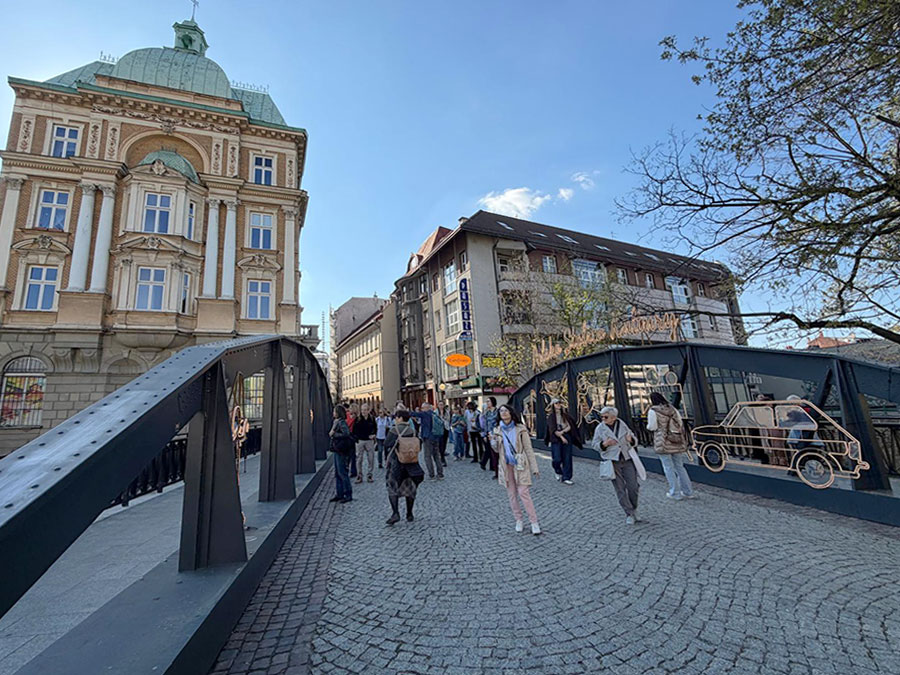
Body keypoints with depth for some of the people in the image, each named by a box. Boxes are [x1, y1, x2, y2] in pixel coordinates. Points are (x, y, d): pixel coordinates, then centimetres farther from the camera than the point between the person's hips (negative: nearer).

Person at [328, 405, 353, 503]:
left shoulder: (341, 422, -15)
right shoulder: (335, 422, 12)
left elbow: (346, 434, -26)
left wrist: (334, 434, -18)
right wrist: (331, 433, 3)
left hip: (341, 451, -9)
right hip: (336, 450, 9)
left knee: (342, 473, -3)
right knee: (337, 473, 15)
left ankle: (348, 495, 6)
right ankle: (339, 494, 25)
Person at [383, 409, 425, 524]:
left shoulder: (394, 431, -13)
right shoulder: (412, 430, 0)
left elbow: (386, 444, -12)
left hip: (395, 464, -4)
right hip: (411, 463, 4)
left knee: (393, 488, 6)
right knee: (410, 488, 14)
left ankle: (395, 513, -7)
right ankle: (409, 514, 19)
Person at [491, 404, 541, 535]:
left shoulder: (520, 429, -7)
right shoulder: (498, 430, 3)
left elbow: (528, 449, -4)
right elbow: (498, 450, 9)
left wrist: (534, 468, -6)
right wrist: (493, 441, -13)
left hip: (520, 465, -4)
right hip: (506, 465, 4)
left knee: (523, 493, -8)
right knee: (511, 494, 10)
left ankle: (534, 522, 3)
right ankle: (518, 520, 24)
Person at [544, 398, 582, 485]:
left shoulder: (565, 415, 9)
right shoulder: (551, 416, -2)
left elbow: (569, 426, 2)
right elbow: (553, 430, -8)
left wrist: (562, 431, -13)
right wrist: (561, 437, -14)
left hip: (567, 437, 3)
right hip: (556, 439, -3)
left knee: (567, 458, 1)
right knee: (557, 459, -7)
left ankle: (566, 477, 9)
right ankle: (558, 472, 23)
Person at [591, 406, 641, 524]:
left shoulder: (622, 425, 4)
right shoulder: (600, 428, -2)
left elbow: (634, 441, 12)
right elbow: (594, 444, 2)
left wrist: (631, 440, -12)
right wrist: (604, 444, -18)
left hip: (627, 460, 2)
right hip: (612, 462, -2)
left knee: (633, 487, 2)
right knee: (620, 489, 1)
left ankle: (634, 510, 28)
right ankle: (629, 514, 15)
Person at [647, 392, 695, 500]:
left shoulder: (653, 411, -10)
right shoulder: (672, 408, 8)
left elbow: (652, 427, -8)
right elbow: (680, 423, 10)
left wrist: (648, 425, 12)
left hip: (663, 443, -6)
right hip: (677, 442, 6)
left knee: (668, 468, 5)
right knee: (679, 467, 16)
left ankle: (675, 493, 11)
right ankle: (688, 492, 20)